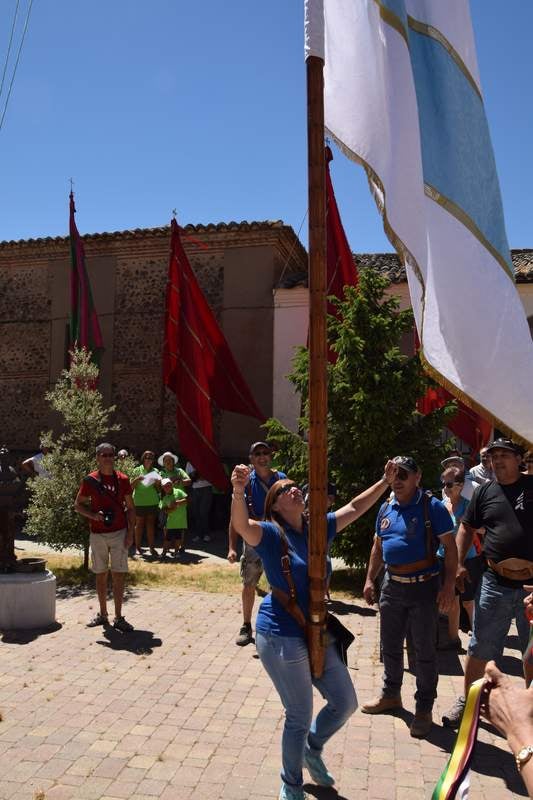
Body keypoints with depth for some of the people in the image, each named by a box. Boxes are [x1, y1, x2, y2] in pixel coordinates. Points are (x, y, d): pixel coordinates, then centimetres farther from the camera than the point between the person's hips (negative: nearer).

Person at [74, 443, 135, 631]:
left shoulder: (122, 480, 0)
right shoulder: (90, 480, 0)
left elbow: (130, 508, 4)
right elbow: (77, 505, 6)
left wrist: (130, 532, -4)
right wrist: (93, 515, -12)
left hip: (119, 533, -1)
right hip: (97, 534, 1)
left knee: (118, 575, -2)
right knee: (101, 574, 10)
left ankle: (118, 618, 4)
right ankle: (103, 614, 22)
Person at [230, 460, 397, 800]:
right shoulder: (270, 533, -15)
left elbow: (354, 508, 14)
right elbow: (241, 524, -37)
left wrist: (385, 482, 11)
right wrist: (239, 491, -55)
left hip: (317, 632, 7)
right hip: (282, 637, -7)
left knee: (345, 703, 17)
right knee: (300, 717, 5)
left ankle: (312, 749, 45)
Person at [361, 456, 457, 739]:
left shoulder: (432, 507, -11)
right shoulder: (386, 508, 6)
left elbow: (450, 547, -11)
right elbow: (378, 547, 15)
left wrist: (449, 585, -18)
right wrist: (369, 580, 11)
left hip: (424, 587, -6)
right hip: (392, 586, 6)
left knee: (424, 651, 5)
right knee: (390, 646, 18)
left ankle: (424, 710, 19)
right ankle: (390, 694, 37)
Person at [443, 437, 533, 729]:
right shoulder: (484, 492, 4)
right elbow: (466, 528, 11)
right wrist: (459, 563, 1)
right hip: (495, 584, 1)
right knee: (479, 647, 9)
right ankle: (466, 700, 26)